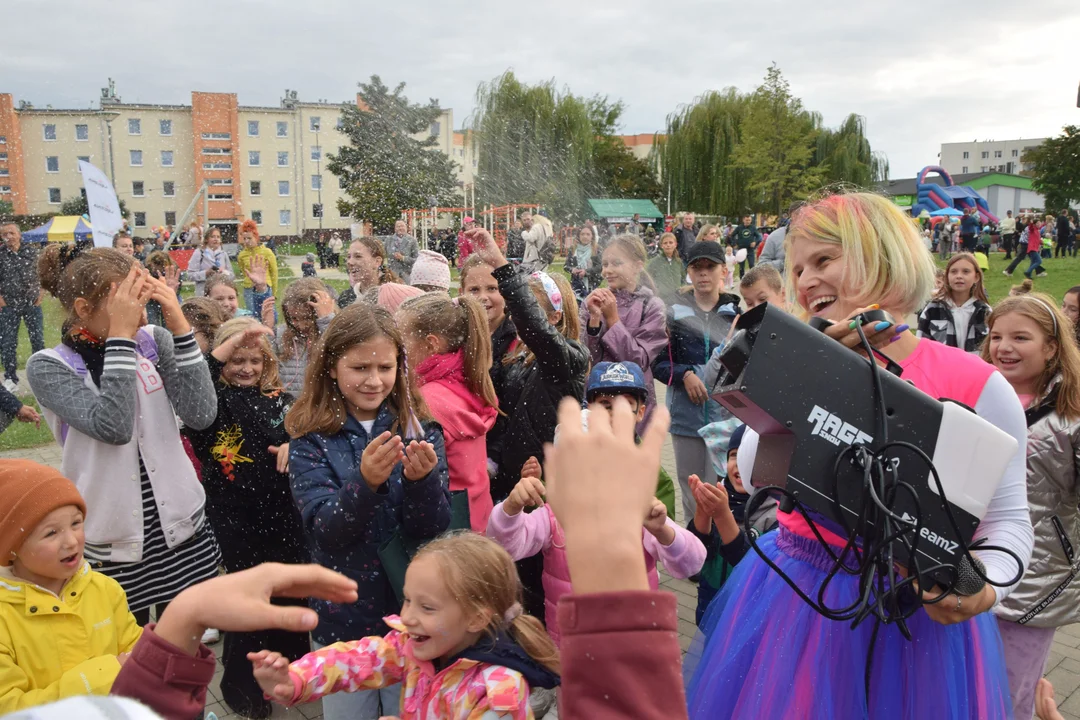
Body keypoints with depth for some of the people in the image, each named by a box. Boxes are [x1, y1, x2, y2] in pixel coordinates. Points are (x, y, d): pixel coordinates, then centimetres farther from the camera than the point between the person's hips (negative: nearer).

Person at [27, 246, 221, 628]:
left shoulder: (153, 341, -1)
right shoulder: (48, 366, -8)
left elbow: (201, 415, -14)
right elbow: (112, 426, -25)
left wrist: (180, 326, -18)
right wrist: (120, 336, -23)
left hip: (181, 525, 3)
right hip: (112, 538, -2)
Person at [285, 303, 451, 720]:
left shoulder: (420, 429, -6)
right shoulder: (311, 438, -8)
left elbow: (431, 529, -11)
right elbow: (324, 533, -18)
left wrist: (421, 479, -32)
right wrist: (365, 481, -36)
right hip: (342, 619, 0)